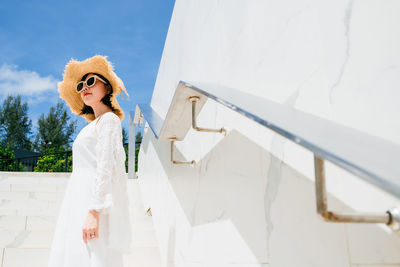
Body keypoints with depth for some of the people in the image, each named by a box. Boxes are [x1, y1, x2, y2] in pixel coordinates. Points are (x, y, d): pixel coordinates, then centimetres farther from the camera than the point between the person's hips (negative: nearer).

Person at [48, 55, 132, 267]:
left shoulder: (109, 119, -2)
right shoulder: (93, 126, 24)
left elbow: (105, 167, -14)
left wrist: (94, 211, -21)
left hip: (94, 202, -8)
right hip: (80, 202, 8)